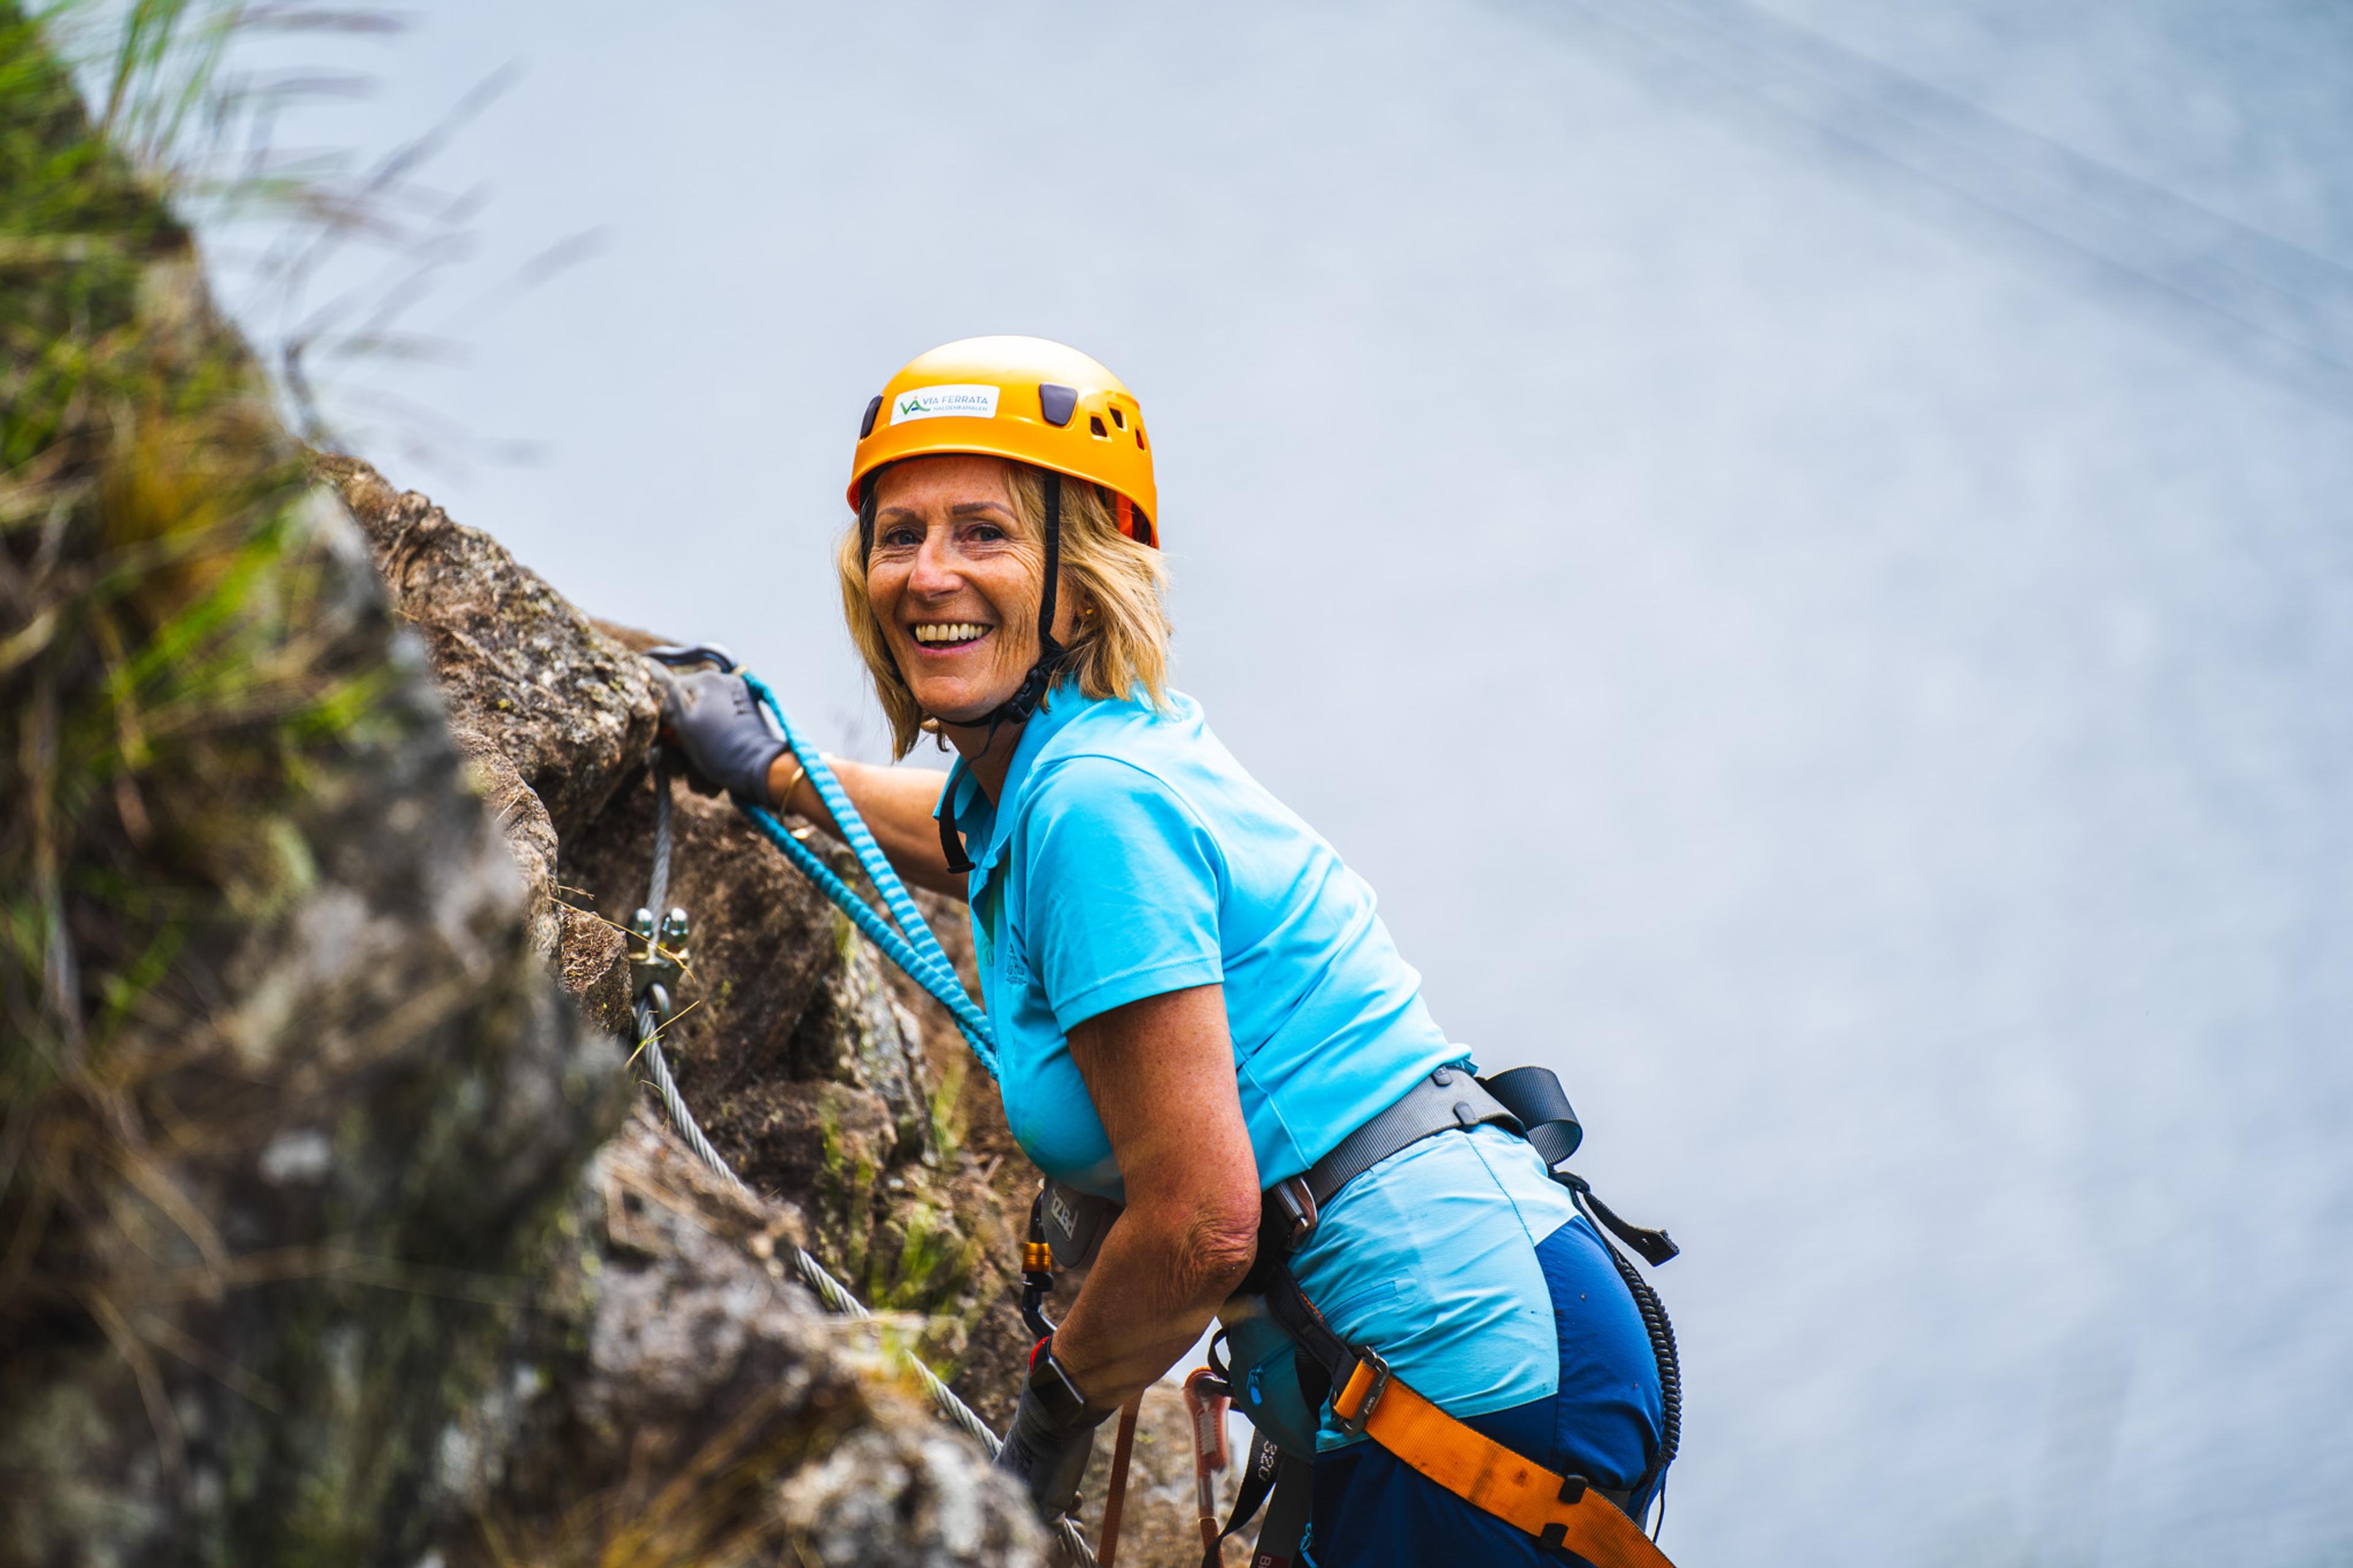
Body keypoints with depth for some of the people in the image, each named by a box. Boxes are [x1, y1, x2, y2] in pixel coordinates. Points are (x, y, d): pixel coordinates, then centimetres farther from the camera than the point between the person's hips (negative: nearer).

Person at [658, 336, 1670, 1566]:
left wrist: (1051, 1417, -2)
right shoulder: (1097, 749, 10)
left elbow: (1203, 1223, -19)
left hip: (1475, 1363, -9)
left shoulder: (1098, 801, -17)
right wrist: (772, 773, 50)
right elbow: (988, 845, 39)